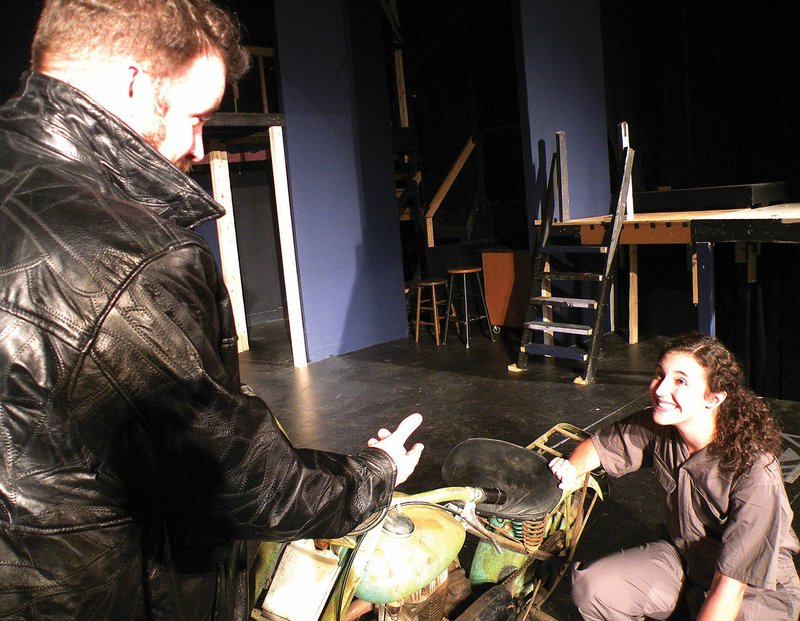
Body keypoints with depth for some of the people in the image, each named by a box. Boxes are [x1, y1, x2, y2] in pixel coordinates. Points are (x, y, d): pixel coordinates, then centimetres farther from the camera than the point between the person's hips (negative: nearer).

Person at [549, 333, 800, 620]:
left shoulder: (755, 472, -29)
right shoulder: (656, 427, -15)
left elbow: (730, 586, -27)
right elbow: (597, 445, 3)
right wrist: (572, 469, -18)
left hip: (757, 588, -4)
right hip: (683, 554, 5)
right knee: (590, 587, -14)